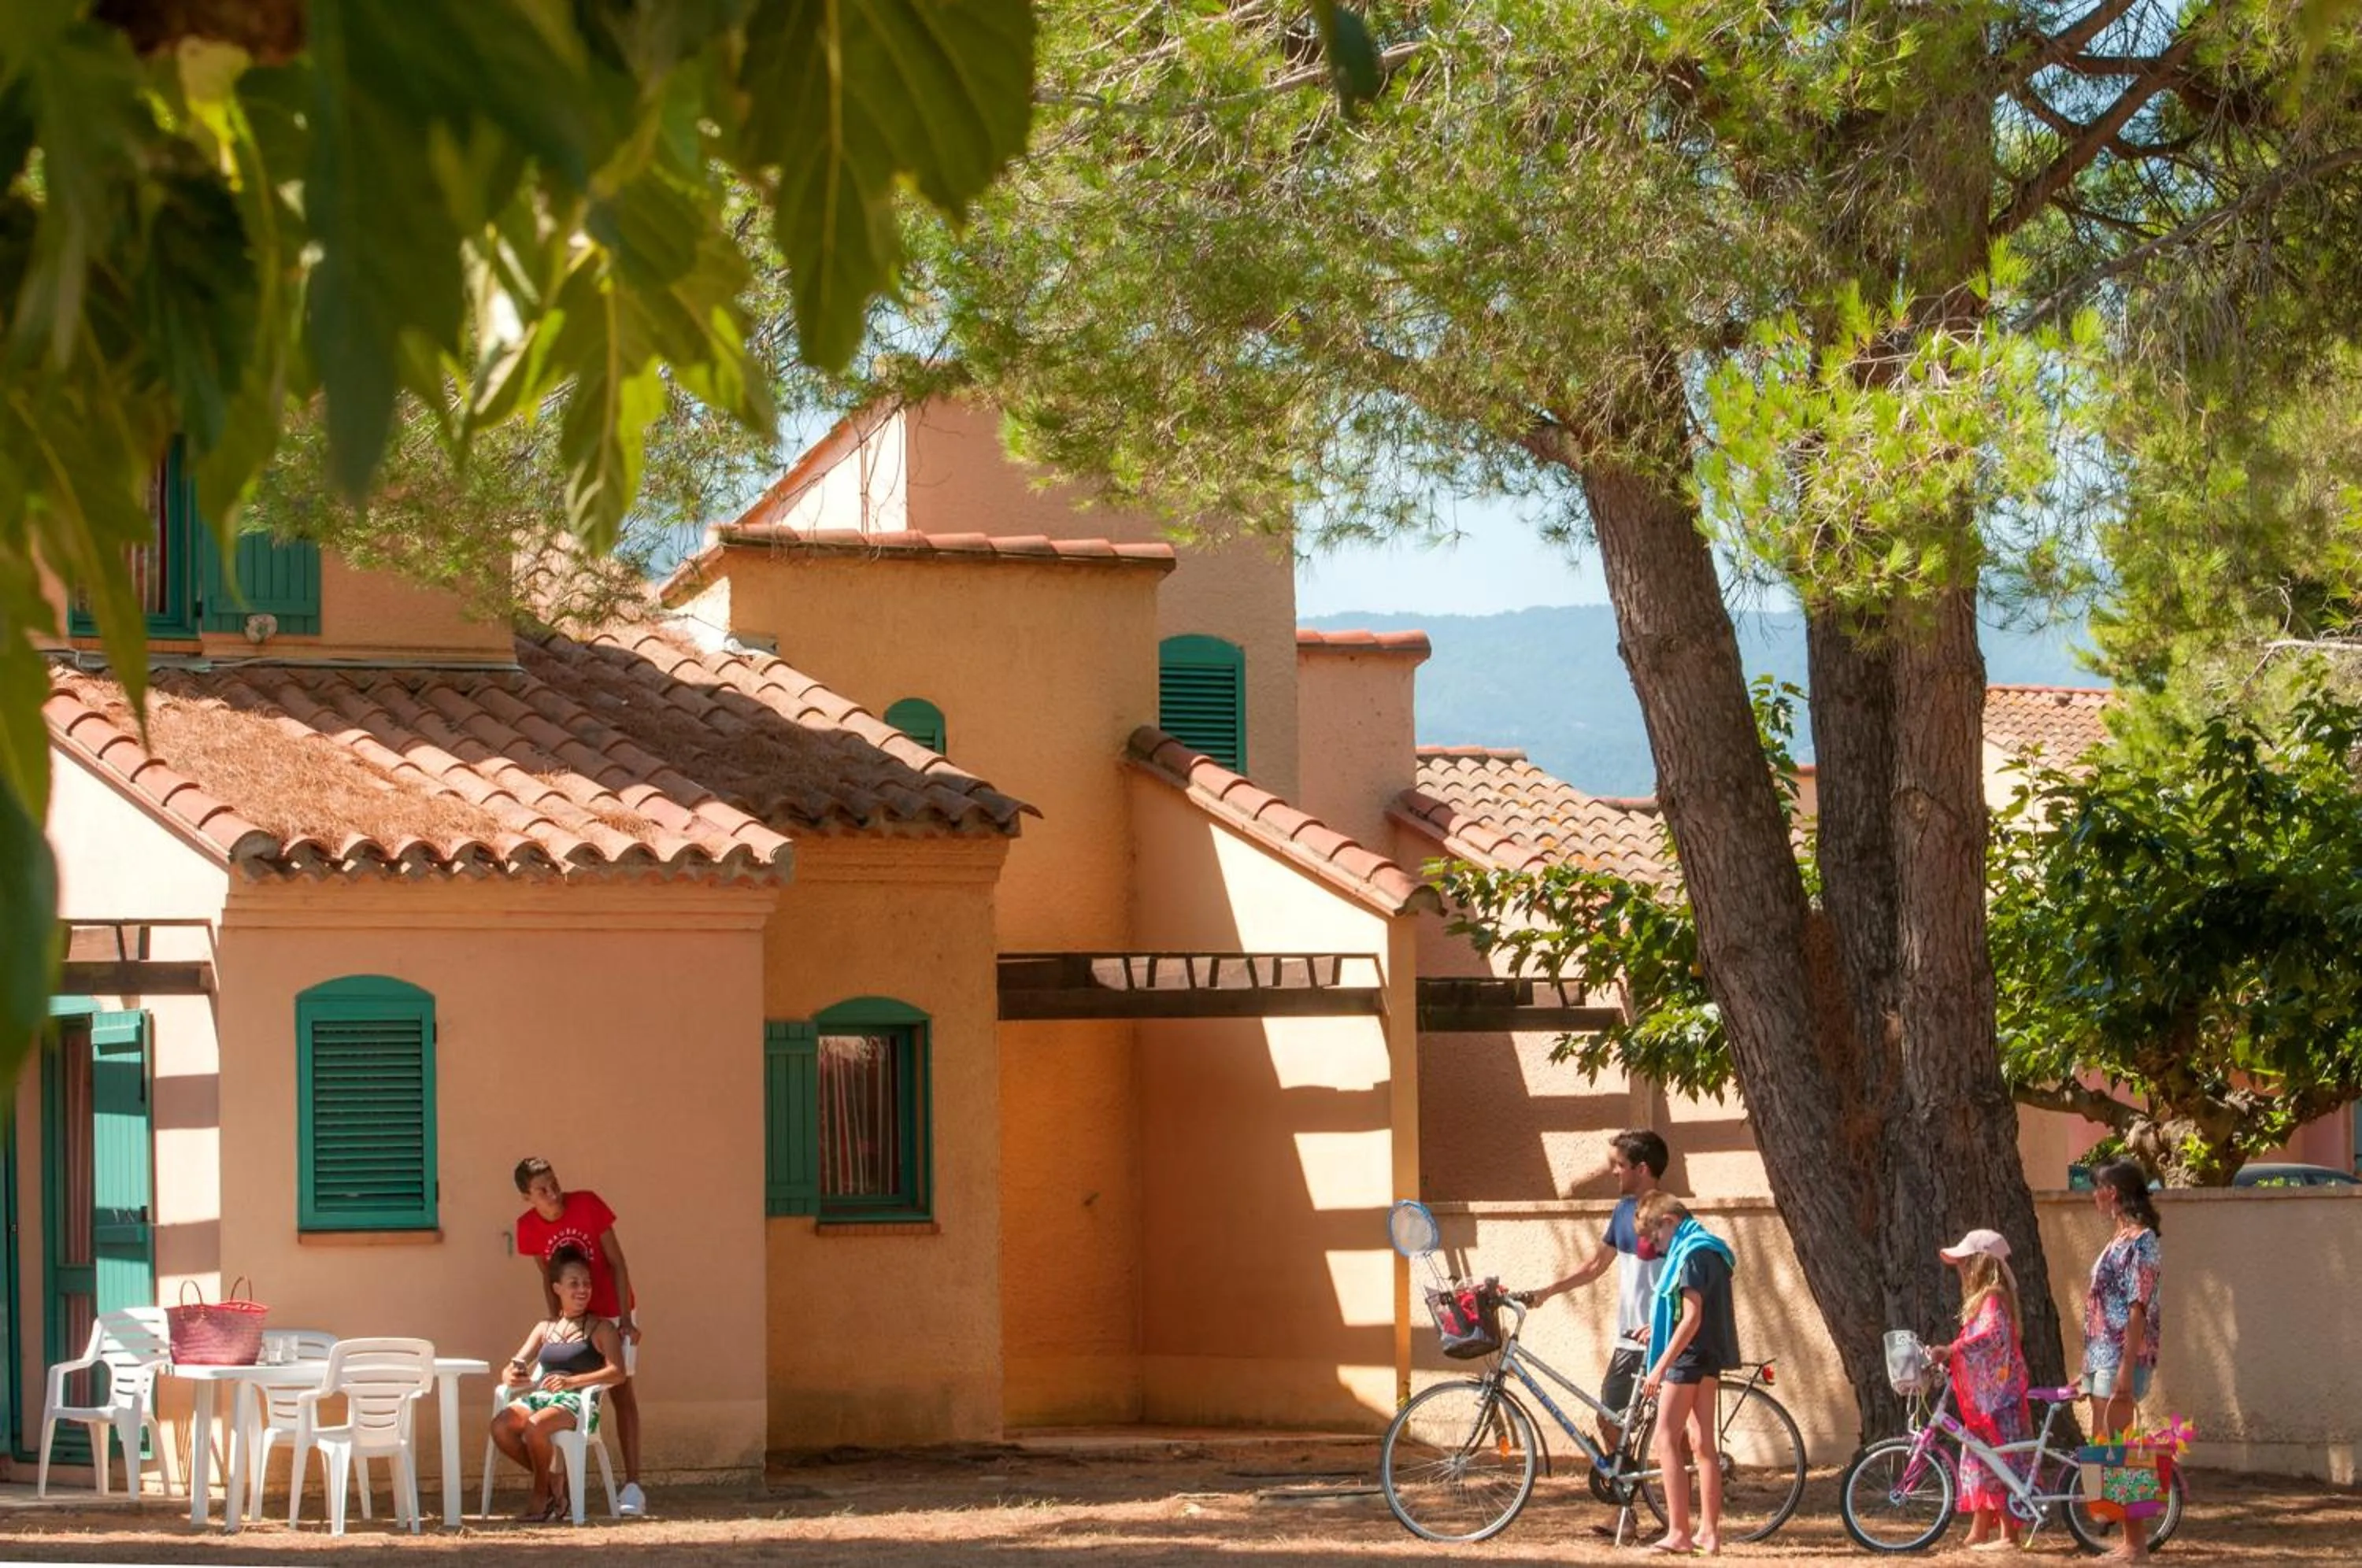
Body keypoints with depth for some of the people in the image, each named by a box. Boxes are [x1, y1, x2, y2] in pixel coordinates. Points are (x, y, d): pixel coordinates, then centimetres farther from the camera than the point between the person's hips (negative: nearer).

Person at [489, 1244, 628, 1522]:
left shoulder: (600, 1328, 10)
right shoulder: (545, 1329, 24)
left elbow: (617, 1373, -6)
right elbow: (513, 1369, 18)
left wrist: (572, 1381, -19)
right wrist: (513, 1377, -9)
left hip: (577, 1403, -5)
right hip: (541, 1396, 5)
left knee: (535, 1426, -36)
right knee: (501, 1425, -27)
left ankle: (542, 1497, -13)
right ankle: (554, 1480, -6)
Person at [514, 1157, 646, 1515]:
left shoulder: (587, 1204, -18)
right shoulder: (529, 1227, -9)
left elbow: (617, 1263, -13)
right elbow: (549, 1280, 2)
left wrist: (625, 1319, -17)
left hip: (611, 1311, -3)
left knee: (621, 1392, -6)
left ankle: (632, 1486, -10)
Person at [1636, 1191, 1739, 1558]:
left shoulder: (1691, 1254, -15)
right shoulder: (1709, 1249, 15)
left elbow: (1692, 1318, -21)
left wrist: (1661, 1365, -21)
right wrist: (1659, 1328, 28)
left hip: (1689, 1355, -10)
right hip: (1710, 1356, 10)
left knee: (1667, 1440, -8)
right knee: (1703, 1444, 10)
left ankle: (1678, 1532, -13)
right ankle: (1709, 1532, 10)